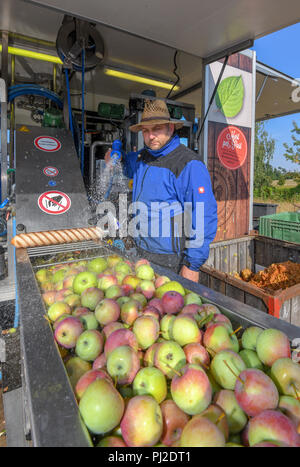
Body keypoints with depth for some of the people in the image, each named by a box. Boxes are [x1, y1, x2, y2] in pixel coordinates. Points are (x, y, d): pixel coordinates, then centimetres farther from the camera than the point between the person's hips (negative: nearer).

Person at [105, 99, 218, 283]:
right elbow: (127, 164, 34)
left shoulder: (189, 164, -15)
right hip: (141, 252, 7)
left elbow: (204, 216, -19)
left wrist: (192, 265, -20)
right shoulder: (142, 157, 8)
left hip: (171, 259, -7)